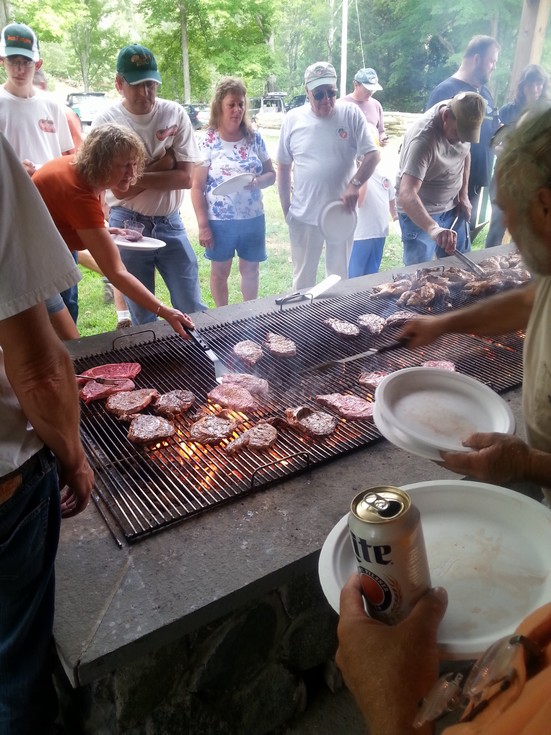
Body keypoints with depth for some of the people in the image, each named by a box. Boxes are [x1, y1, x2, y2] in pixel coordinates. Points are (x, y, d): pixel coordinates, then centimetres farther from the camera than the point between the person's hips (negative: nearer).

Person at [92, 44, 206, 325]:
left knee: (193, 310, 6)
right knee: (142, 317, 10)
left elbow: (186, 177, -8)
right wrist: (163, 163, -10)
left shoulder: (175, 114, -2)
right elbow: (121, 188, -12)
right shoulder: (107, 121, -7)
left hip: (170, 223, 1)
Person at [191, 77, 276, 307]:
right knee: (220, 271, 12)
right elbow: (197, 188, -8)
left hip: (253, 218, 3)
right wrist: (203, 225, -13)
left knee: (251, 270, 15)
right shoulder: (208, 141, -8)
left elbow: (271, 174, 8)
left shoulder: (254, 138, 2)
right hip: (220, 221, -3)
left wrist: (257, 181, -15)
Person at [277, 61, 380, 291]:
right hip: (303, 215, 0)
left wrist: (355, 184, -22)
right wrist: (286, 208, 4)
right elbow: (283, 167, 5)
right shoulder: (293, 119, -1)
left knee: (339, 276, 15)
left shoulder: (351, 114, -5)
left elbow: (372, 155, -5)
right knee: (303, 278, 12)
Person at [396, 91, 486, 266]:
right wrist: (433, 229, -58)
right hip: (419, 212, -7)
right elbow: (406, 195, -44)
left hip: (452, 206, 7)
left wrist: (463, 194, 3)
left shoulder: (463, 121, -10)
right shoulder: (423, 138, -32)